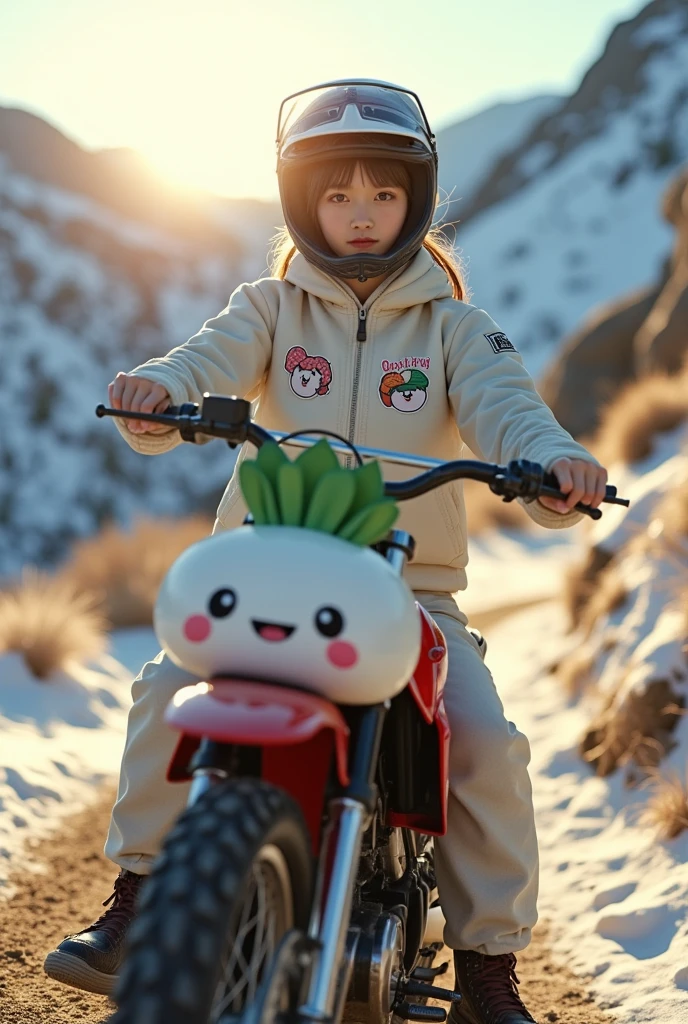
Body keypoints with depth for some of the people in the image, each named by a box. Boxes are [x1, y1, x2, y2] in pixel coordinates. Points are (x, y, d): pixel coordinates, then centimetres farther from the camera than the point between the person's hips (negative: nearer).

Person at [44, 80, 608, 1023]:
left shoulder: (452, 327, 8)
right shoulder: (271, 308, 9)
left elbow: (504, 408, -9)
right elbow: (208, 364, -10)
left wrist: (554, 461, -33)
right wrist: (156, 395, -35)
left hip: (413, 585, 0)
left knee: (487, 744, -19)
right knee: (170, 690, -22)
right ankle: (136, 905, -3)